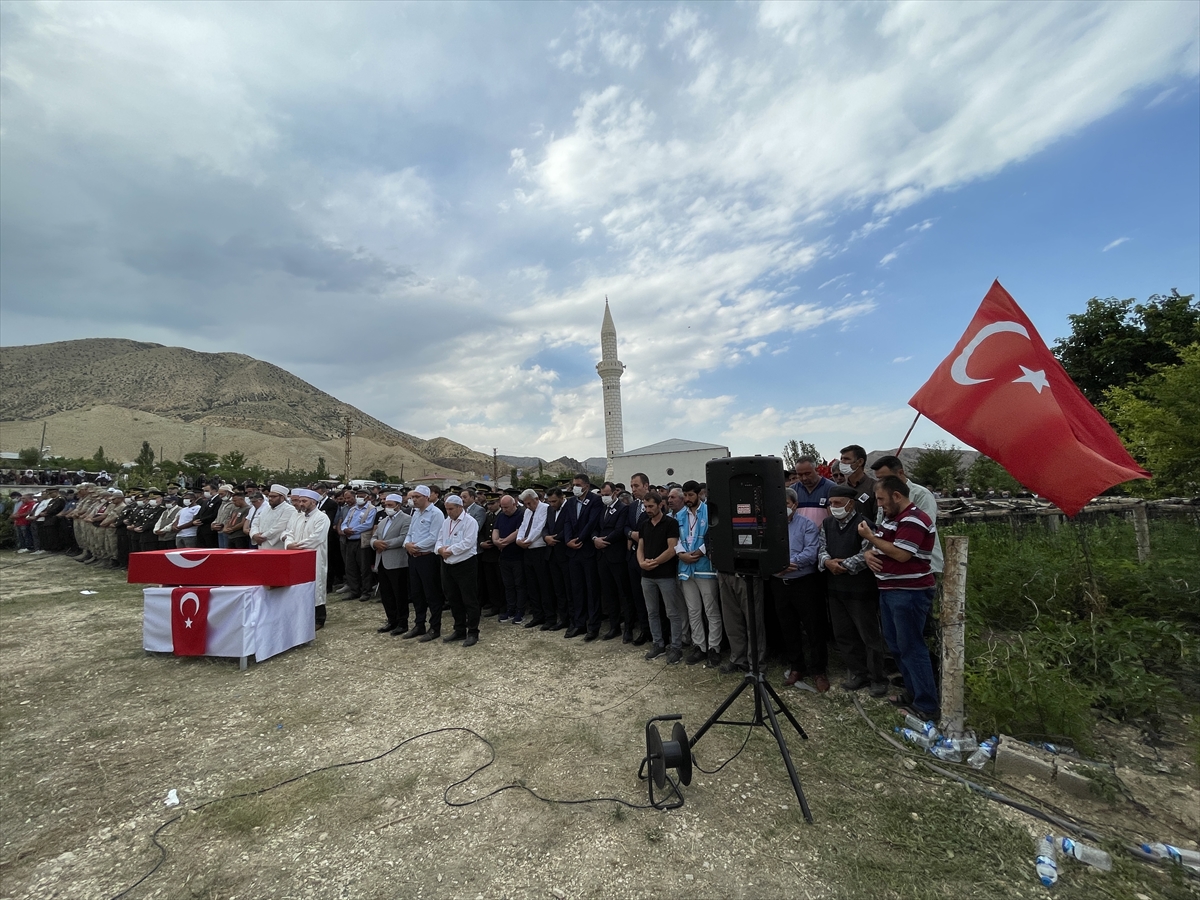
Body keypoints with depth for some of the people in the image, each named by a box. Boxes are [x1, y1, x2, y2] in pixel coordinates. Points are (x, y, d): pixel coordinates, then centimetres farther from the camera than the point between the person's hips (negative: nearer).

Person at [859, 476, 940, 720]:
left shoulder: (914, 520, -16)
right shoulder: (890, 518, 15)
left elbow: (901, 554, -23)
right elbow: (877, 545, 23)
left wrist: (870, 537, -17)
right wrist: (869, 553, 2)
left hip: (909, 593, -10)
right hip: (889, 590, 10)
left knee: (911, 648, -4)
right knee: (896, 645, 17)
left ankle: (927, 707, 7)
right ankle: (912, 693, 30)